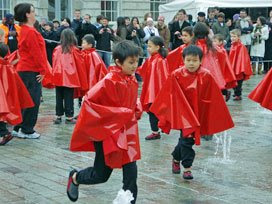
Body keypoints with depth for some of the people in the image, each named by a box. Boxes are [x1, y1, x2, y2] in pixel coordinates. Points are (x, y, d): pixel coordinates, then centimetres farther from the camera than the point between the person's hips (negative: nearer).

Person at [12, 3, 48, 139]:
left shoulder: (24, 30, 13)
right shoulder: (31, 32, -17)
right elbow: (36, 53, -18)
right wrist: (42, 70, -11)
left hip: (24, 70, 10)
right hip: (32, 71, -10)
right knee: (33, 101, -2)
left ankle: (18, 129, 19)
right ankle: (27, 131, 4)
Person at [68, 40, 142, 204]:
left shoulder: (132, 80, 2)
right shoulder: (110, 81, -20)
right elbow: (89, 101, -21)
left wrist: (137, 110, 2)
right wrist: (117, 113, -20)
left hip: (127, 132, 6)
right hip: (107, 132, -6)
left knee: (131, 173, -1)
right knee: (101, 174, 8)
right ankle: (75, 178, 37)